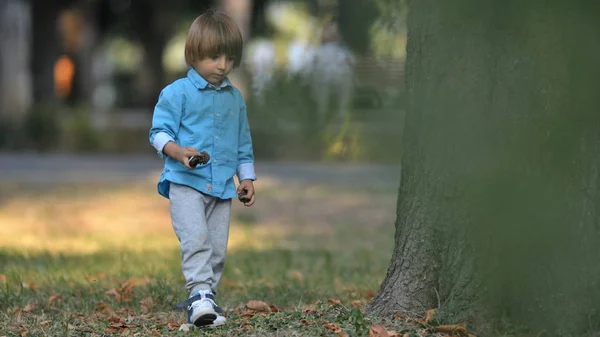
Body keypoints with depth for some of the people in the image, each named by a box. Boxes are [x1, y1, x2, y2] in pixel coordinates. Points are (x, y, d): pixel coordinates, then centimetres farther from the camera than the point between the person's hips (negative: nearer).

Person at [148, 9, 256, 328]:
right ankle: (200, 294, -23)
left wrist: (247, 177, 17)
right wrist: (178, 151, -23)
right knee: (195, 240, -20)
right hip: (186, 182, -5)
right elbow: (159, 131, -5)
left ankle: (204, 301, 14)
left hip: (222, 187, 5)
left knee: (217, 248, 5)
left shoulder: (235, 98, 14)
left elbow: (243, 144, 23)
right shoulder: (177, 93, -3)